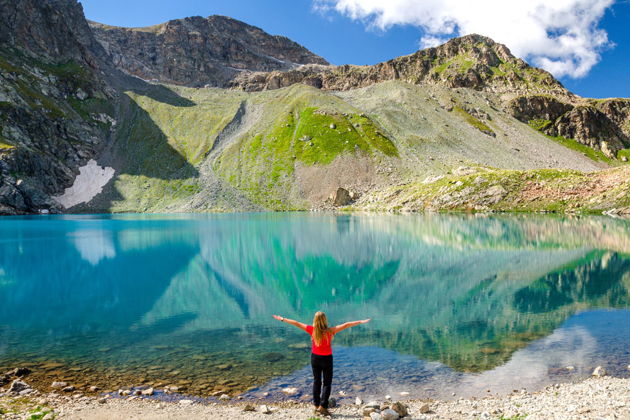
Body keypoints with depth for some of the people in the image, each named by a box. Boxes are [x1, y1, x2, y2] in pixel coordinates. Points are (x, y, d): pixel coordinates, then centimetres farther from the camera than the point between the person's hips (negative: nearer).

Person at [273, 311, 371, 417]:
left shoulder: (312, 330, -13)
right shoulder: (330, 331, -20)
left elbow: (296, 323, -6)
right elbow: (346, 325, -18)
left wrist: (282, 319, 4)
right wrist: (361, 322, -13)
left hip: (315, 358, 3)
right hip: (326, 358, -3)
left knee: (316, 381, 16)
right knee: (327, 383, 8)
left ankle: (316, 405, 21)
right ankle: (323, 406, 3)